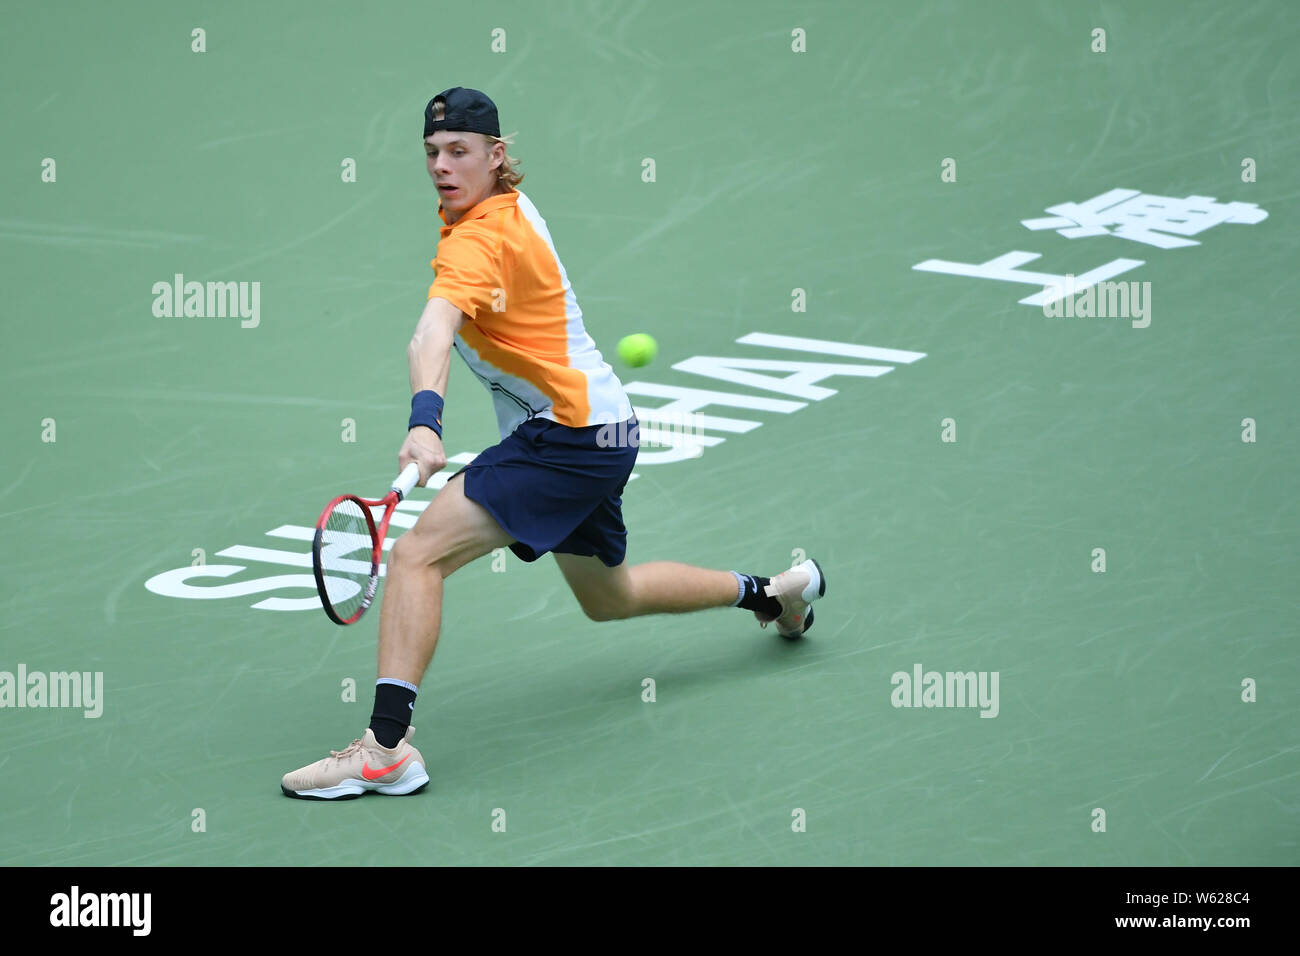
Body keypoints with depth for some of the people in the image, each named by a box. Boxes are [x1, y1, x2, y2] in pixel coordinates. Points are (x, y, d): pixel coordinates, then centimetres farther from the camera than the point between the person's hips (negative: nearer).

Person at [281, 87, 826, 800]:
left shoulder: (477, 241, -21)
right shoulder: (511, 203, 8)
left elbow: (435, 332, -41)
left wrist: (424, 420, -56)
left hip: (566, 436, -11)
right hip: (598, 430, 11)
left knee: (417, 554, -22)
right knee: (609, 599, 30)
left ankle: (386, 748, -30)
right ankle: (776, 590, 46)